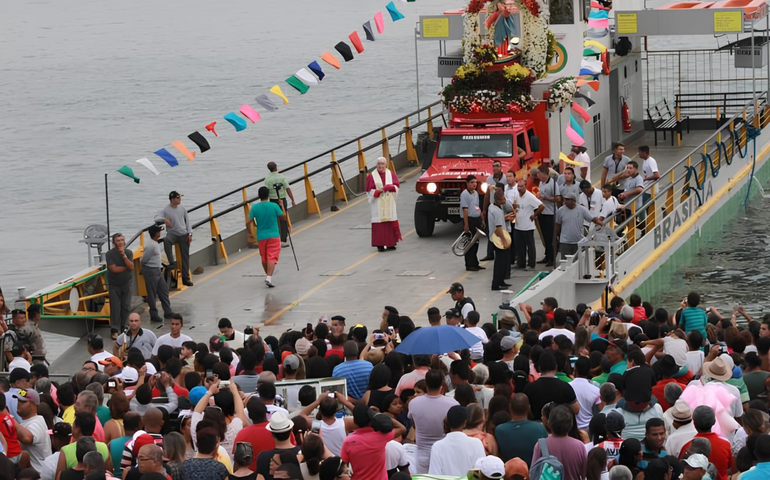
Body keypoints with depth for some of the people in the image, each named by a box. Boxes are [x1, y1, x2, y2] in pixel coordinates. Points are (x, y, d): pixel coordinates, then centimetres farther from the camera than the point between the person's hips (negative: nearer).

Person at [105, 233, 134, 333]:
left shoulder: (129, 253, -3)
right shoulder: (109, 254, -12)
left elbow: (131, 267, -15)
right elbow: (114, 269, -20)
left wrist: (124, 255, -23)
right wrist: (126, 267, -11)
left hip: (126, 284, 3)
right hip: (114, 284, -3)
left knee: (126, 307, 4)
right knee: (115, 308, -5)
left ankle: (123, 327, 18)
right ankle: (115, 330, 0)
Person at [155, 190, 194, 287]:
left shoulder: (182, 209, 6)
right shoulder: (165, 210, -6)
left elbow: (187, 221, 12)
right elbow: (156, 218, -14)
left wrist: (189, 234, 4)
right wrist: (164, 219, -34)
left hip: (183, 235, 3)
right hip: (172, 233, -3)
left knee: (185, 256, 3)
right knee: (166, 240, -39)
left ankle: (185, 278, 10)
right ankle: (171, 262, -33)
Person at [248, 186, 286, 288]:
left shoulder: (254, 207, -5)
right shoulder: (274, 206, -10)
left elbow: (248, 222, -5)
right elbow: (283, 217, -1)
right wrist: (282, 206, 12)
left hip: (261, 237, 3)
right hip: (273, 235, -3)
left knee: (264, 258, 19)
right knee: (272, 257, -8)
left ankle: (268, 275, 36)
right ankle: (269, 278, -25)